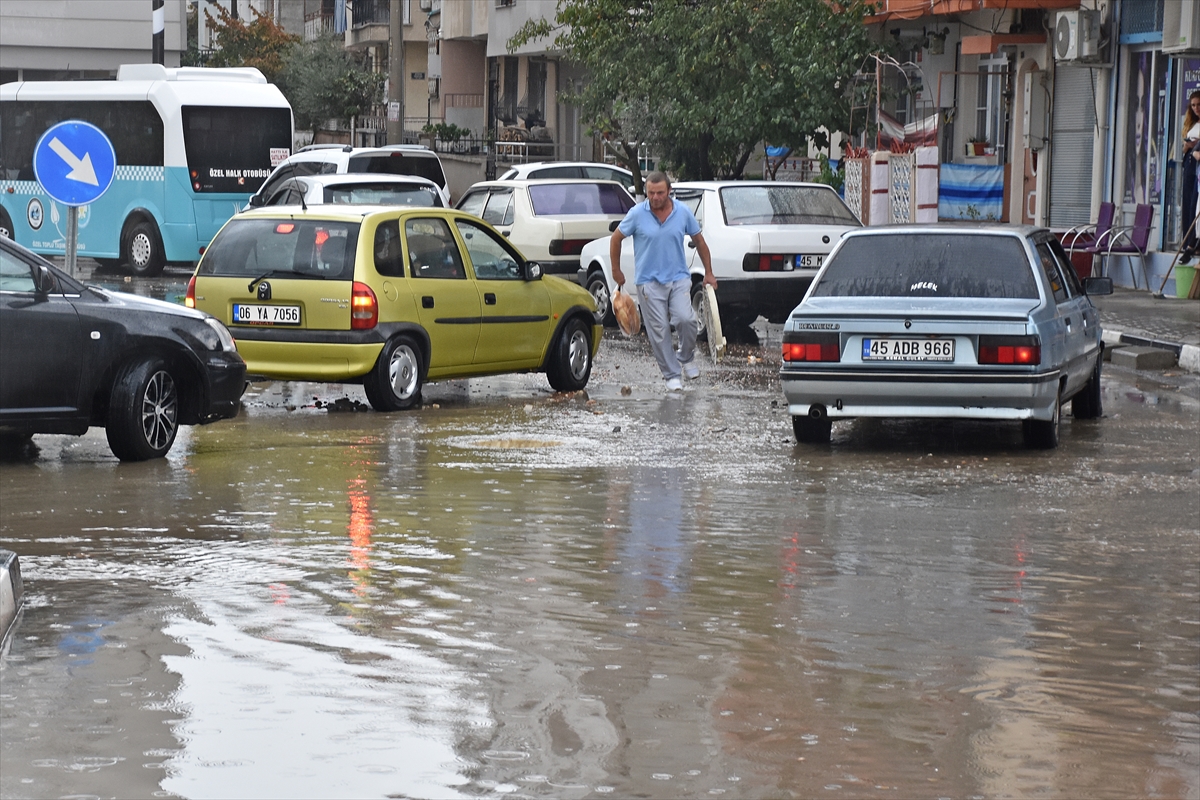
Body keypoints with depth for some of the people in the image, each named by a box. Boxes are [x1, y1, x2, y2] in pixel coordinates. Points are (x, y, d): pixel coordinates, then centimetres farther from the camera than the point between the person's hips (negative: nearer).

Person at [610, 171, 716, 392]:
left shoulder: (683, 212, -1)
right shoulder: (637, 214, -6)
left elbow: (699, 241, 12)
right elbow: (616, 239, 7)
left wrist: (708, 272, 13)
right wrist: (616, 270, 11)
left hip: (678, 277, 1)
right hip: (649, 281, -1)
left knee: (685, 319, -17)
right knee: (659, 330, -2)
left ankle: (687, 358, 11)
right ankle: (672, 375, 9)